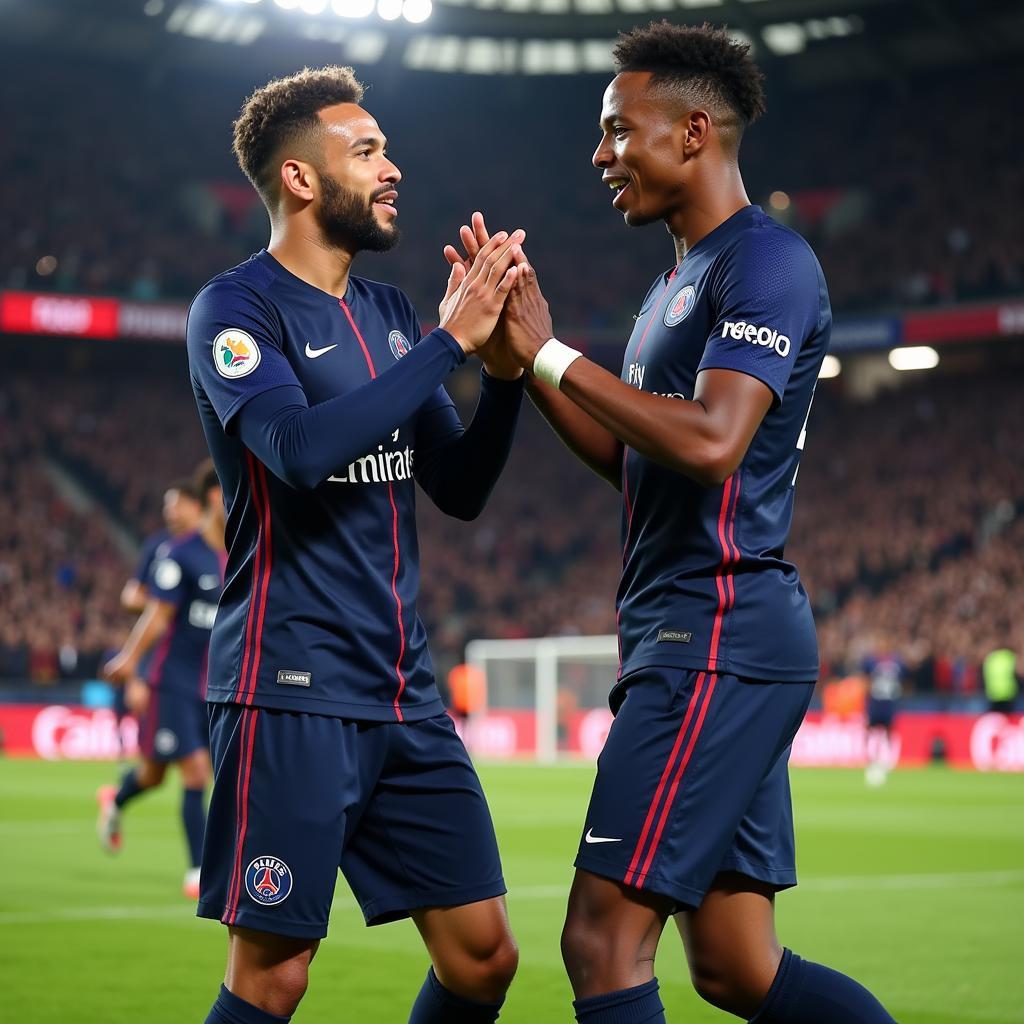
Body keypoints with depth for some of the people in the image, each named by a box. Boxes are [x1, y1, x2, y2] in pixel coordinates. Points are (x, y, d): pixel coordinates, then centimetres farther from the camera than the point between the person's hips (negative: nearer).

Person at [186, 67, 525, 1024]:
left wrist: (505, 372, -1)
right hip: (293, 692, -7)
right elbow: (301, 449, -24)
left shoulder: (389, 314, 15)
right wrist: (451, 341, -20)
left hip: (403, 693, 7)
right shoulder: (235, 308, -6)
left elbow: (459, 489, 16)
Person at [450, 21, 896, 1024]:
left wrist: (554, 352, -16)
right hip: (691, 639, 10)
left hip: (718, 637, -10)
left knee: (602, 939, -10)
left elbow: (710, 442, -24)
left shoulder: (766, 262, -10)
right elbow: (626, 459, 23)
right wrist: (522, 354, 13)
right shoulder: (681, 279, 21)